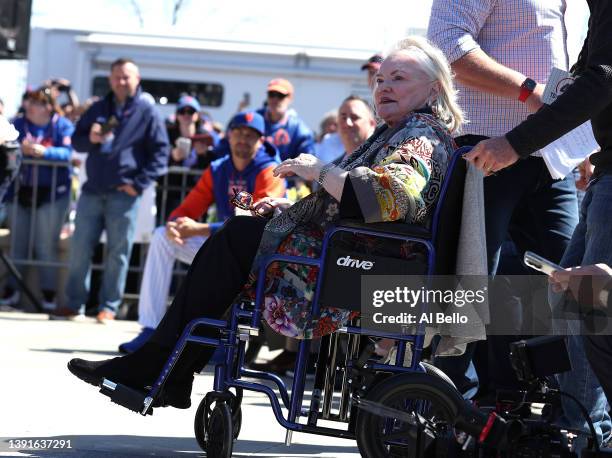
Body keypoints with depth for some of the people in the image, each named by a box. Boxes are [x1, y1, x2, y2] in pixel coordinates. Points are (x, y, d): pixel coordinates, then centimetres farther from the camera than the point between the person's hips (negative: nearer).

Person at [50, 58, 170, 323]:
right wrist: (90, 139, -7)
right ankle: (74, 303, 12)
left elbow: (160, 151, -1)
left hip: (124, 193, -4)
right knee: (79, 248, 3)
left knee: (118, 252, 0)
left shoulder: (146, 111, 1)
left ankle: (108, 307, 6)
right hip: (92, 191, 4)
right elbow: (76, 140, 18)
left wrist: (139, 183, -10)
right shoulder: (98, 109, 13)